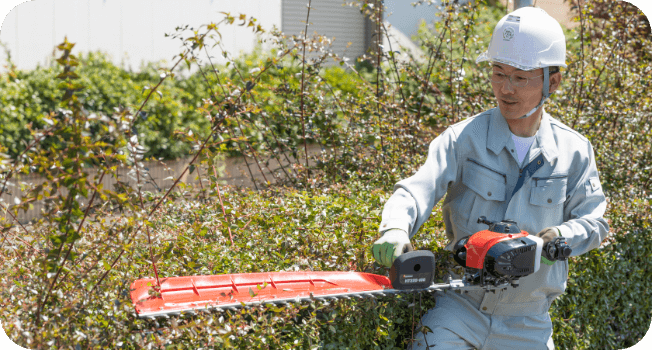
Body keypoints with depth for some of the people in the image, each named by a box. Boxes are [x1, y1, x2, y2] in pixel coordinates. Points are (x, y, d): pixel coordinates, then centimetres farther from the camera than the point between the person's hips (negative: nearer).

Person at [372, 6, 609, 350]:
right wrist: (395, 228, -43)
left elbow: (593, 219, 6)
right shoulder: (464, 138, -9)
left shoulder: (575, 151, 0)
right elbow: (418, 189, -22)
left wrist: (563, 236, -16)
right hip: (459, 306, -2)